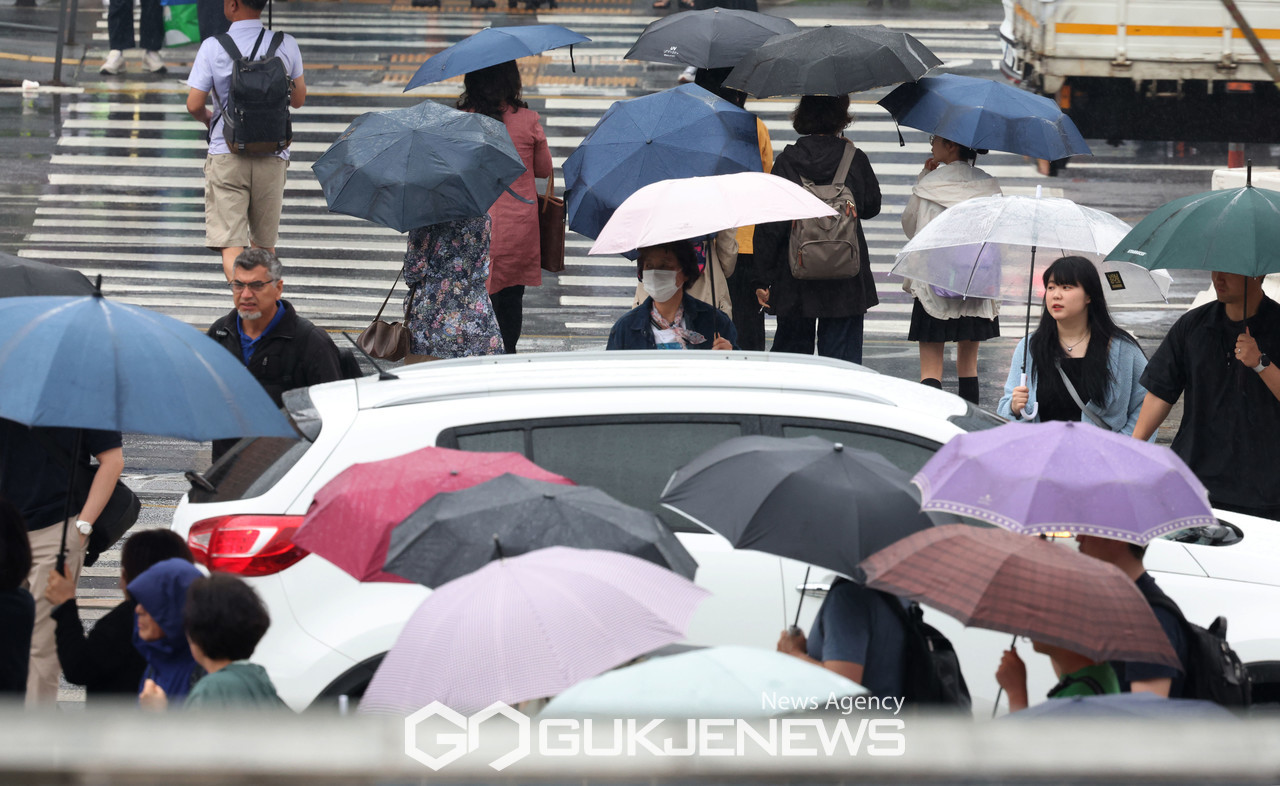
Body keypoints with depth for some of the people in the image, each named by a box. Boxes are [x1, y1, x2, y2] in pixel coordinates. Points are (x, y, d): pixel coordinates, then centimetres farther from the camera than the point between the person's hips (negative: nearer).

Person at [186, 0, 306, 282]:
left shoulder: (213, 48, -8)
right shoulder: (286, 46, -1)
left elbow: (194, 105, -8)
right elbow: (298, 99, 9)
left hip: (227, 155, -3)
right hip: (272, 157, 3)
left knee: (231, 246, -7)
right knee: (264, 246, 19)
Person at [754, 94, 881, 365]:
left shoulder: (786, 161, -6)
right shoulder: (855, 160, -5)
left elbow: (770, 226, -6)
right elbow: (871, 207, 12)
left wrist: (762, 279, 0)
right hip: (845, 281, 0)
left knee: (790, 352, 12)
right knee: (841, 357, 3)